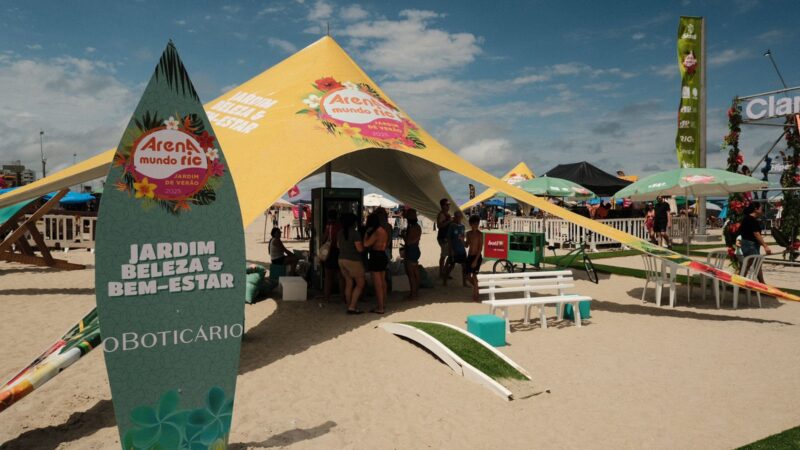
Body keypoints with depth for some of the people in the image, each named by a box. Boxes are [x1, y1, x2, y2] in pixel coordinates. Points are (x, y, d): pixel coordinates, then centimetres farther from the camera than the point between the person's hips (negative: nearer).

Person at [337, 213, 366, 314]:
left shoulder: (340, 232, 6)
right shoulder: (355, 233, -16)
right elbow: (360, 249, -18)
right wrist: (363, 244, 1)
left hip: (342, 259, 7)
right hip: (353, 260, -7)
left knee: (349, 283, 13)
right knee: (360, 283, 3)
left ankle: (349, 306, 16)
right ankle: (352, 307, -4)